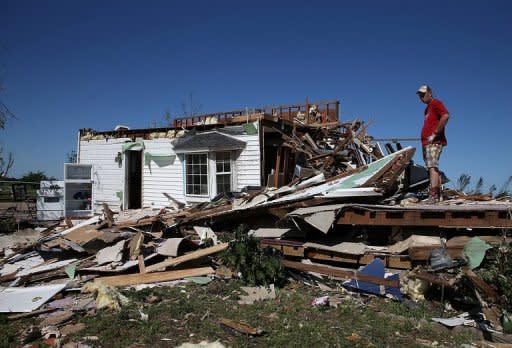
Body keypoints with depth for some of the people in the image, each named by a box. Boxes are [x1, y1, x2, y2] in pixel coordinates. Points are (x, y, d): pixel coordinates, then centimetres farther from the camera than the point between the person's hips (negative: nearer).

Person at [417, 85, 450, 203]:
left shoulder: (436, 103, -1)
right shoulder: (427, 108, 26)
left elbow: (445, 116, -20)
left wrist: (435, 134, -20)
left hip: (434, 142, -10)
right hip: (427, 144, 10)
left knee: (432, 167, -19)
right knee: (432, 168, 9)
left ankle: (432, 195, -27)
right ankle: (437, 196, 13)